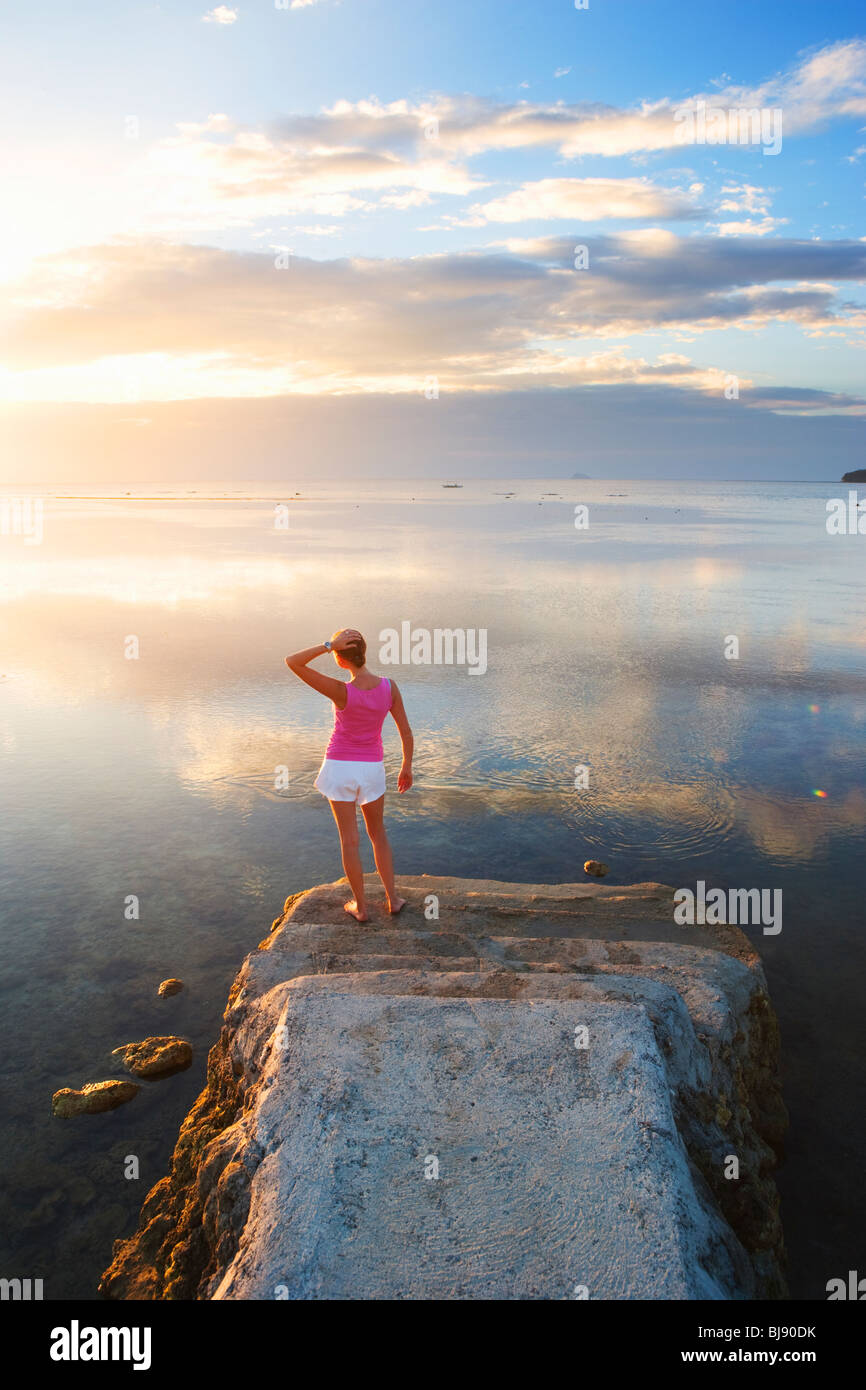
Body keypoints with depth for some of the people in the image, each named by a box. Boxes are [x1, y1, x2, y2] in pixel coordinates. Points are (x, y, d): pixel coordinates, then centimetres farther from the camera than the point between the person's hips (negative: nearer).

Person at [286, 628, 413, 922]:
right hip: (371, 768, 3)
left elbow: (291, 662, -26)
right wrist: (407, 768, 10)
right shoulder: (390, 687, -13)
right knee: (378, 834, 22)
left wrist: (329, 644, -28)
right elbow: (406, 733, -5)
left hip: (340, 767, -3)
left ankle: (360, 906, 20)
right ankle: (392, 898, 23)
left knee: (349, 840, 10)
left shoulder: (342, 692, -24)